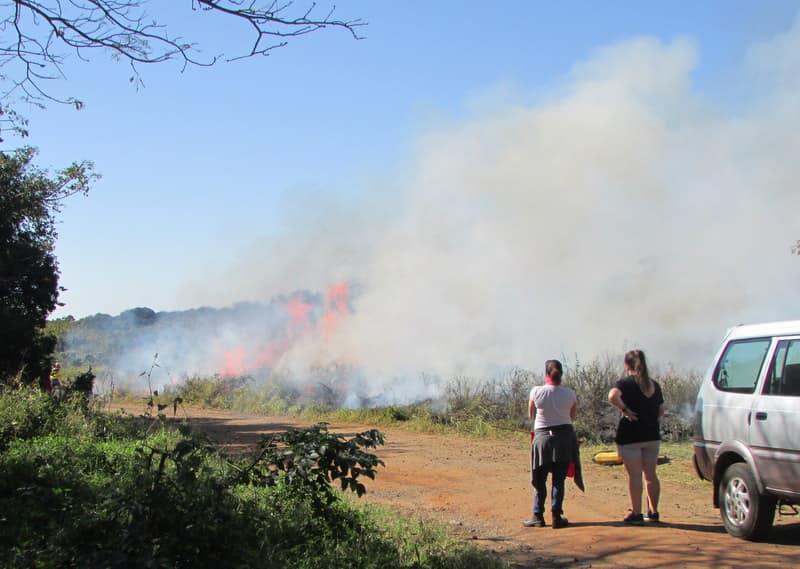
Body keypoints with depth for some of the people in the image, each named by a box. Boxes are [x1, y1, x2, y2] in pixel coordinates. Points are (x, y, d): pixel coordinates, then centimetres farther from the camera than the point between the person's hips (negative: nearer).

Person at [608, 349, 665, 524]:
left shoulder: (627, 382, -9)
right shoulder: (654, 385, 11)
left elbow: (613, 396, -28)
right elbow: (661, 411, 16)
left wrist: (625, 409, -17)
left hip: (630, 436, -6)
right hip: (652, 436, 6)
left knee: (634, 475, -2)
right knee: (650, 475, 13)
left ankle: (636, 514, 0)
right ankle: (653, 512, 18)